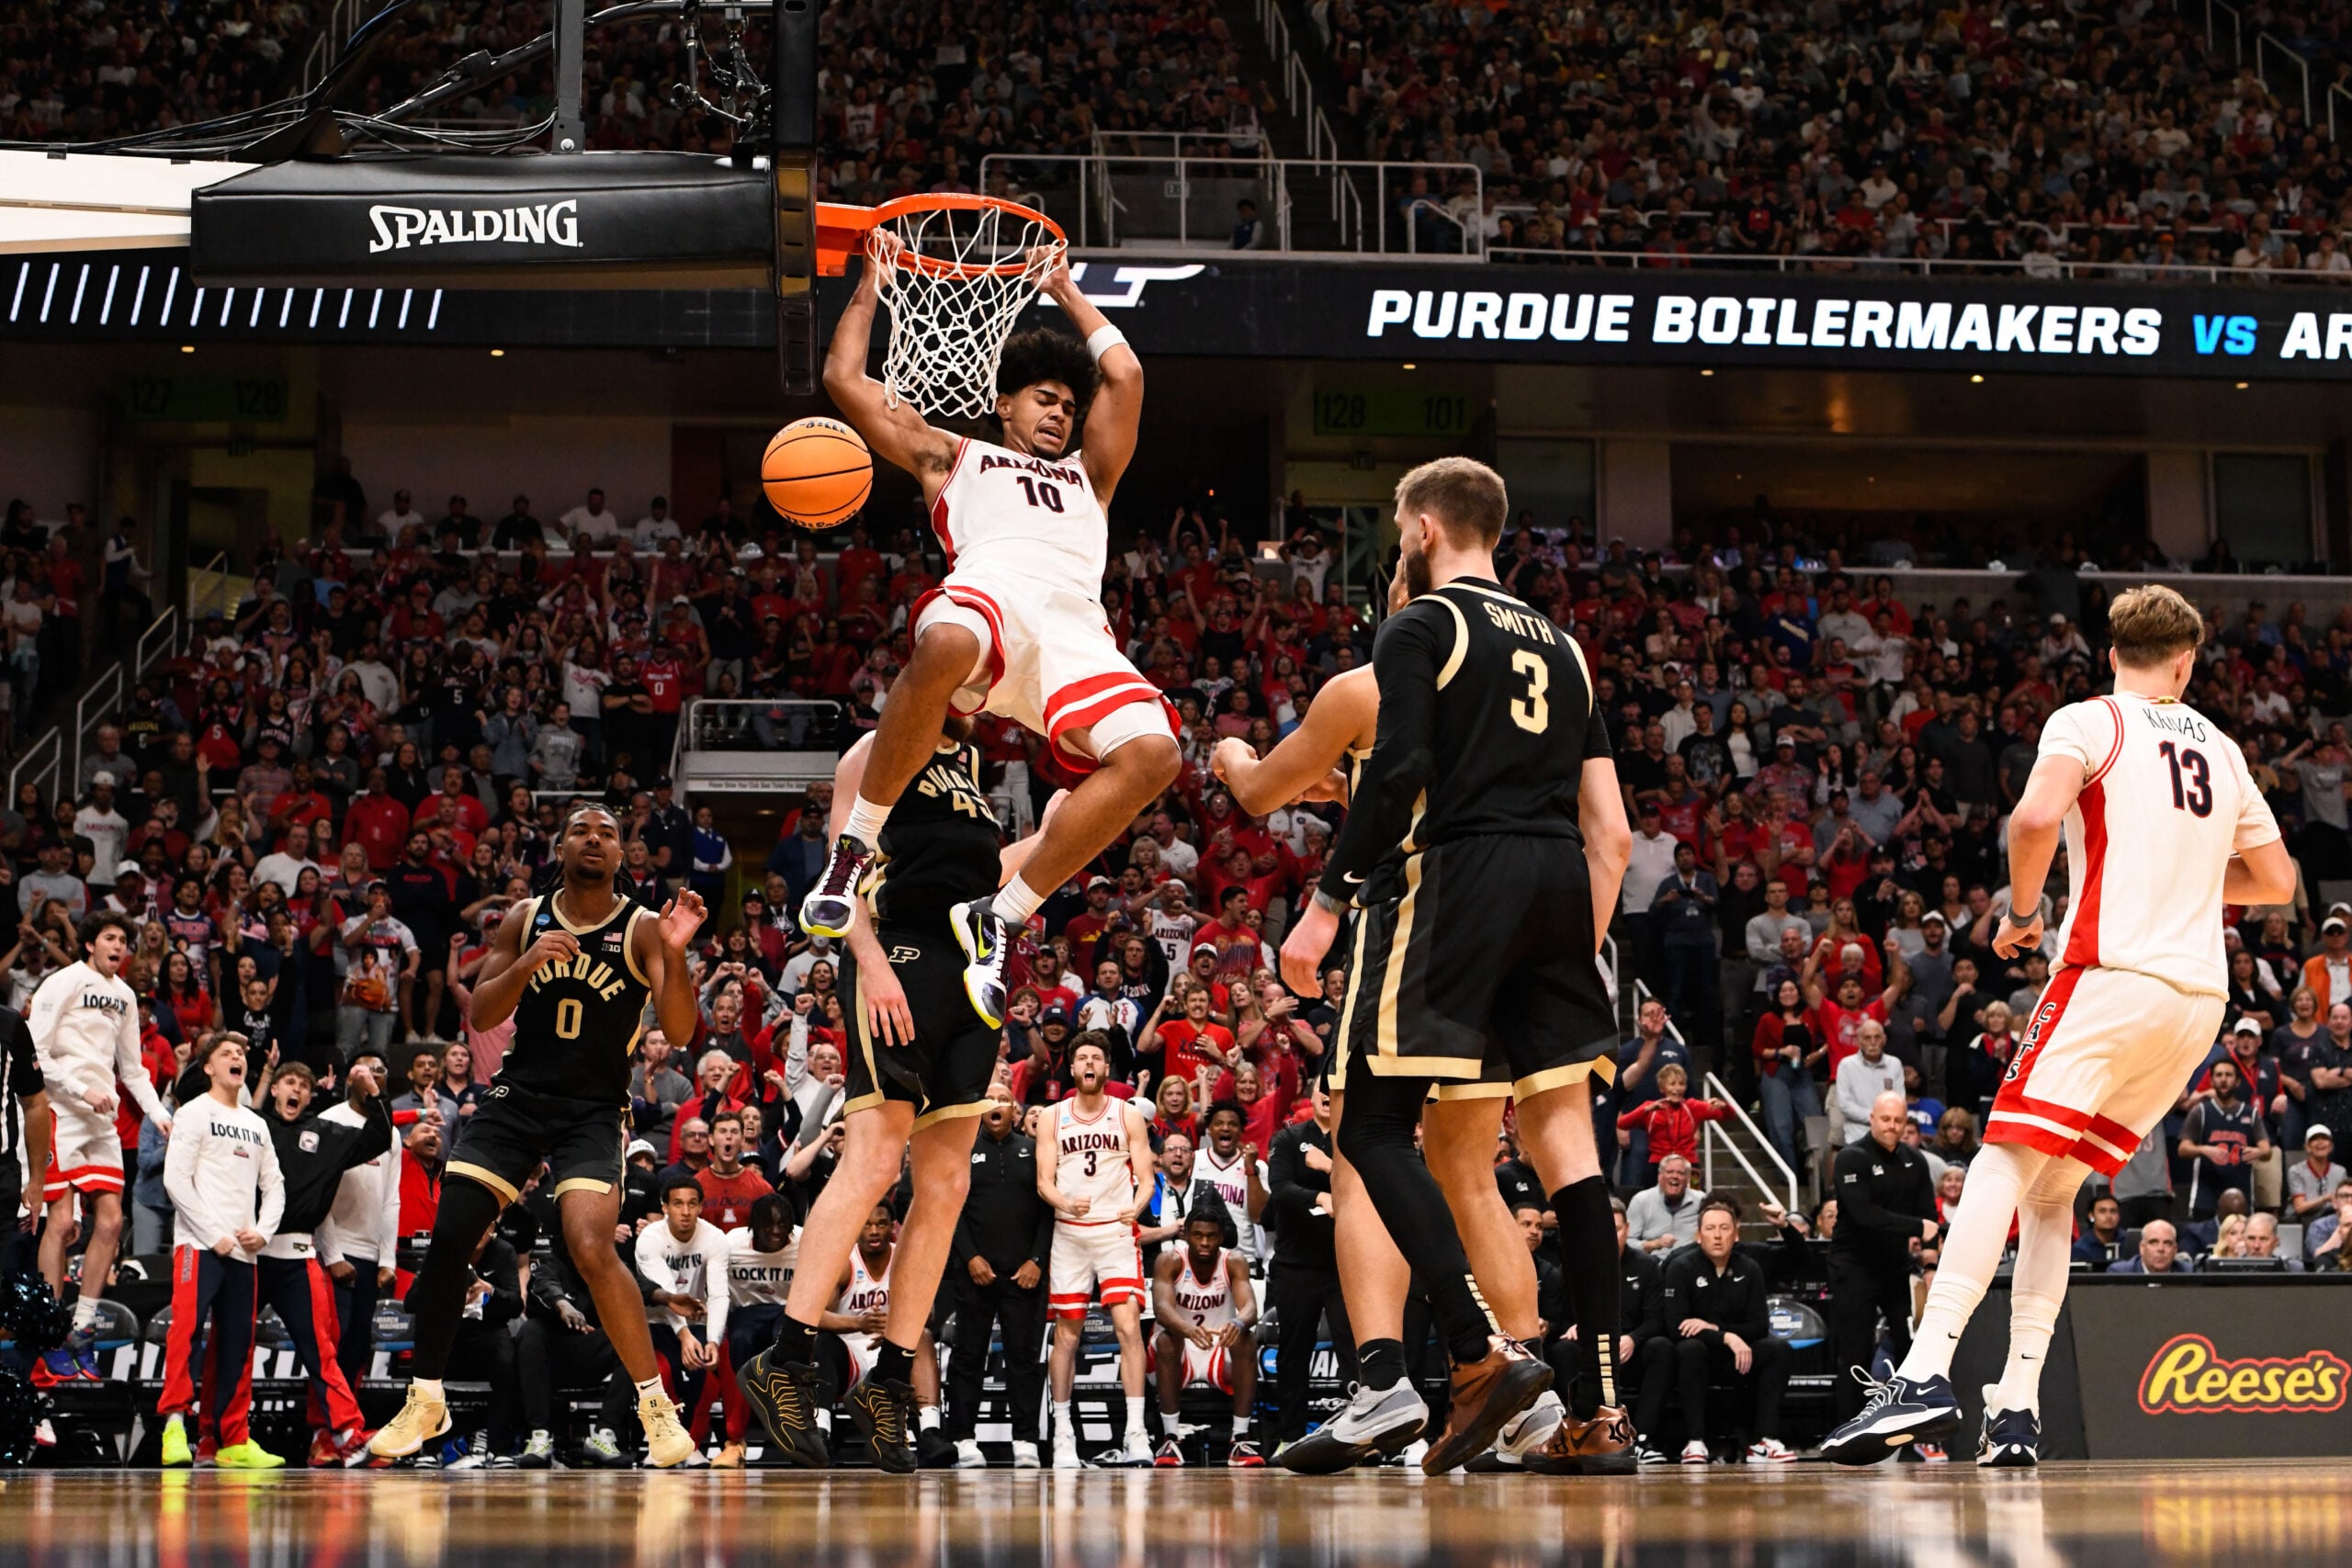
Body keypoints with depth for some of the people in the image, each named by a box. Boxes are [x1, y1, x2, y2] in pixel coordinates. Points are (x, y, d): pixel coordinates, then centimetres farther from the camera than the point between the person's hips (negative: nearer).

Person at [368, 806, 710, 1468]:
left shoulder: (641, 929, -6)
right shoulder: (525, 919, 4)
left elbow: (680, 1030, -15)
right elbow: (481, 1015, 2)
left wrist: (675, 955, -32)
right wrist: (525, 966, -17)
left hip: (594, 1113, -4)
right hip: (517, 1096, 4)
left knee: (592, 1247, -24)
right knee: (448, 1237, -5)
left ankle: (658, 1407, -14)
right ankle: (424, 1401, 12)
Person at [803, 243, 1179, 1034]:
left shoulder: (1087, 475, 43)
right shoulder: (951, 457, 35)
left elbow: (1124, 375, 37)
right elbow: (845, 380, 31)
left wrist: (1066, 292, 47)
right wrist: (871, 286, 38)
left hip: (1073, 630, 3)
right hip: (989, 591, -3)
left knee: (1151, 751, -29)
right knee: (944, 646, -44)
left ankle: (999, 917, -19)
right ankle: (854, 847, -25)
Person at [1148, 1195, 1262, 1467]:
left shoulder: (1234, 1263, -10)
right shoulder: (1170, 1262, -15)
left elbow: (1249, 1307, -26)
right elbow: (1161, 1308, -32)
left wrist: (1238, 1323, -52)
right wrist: (1189, 1329, -55)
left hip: (1223, 1356, 1)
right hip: (1180, 1355, -1)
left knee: (1247, 1339, -29)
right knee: (1167, 1340, -33)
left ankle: (1241, 1439, -26)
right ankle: (1171, 1439, -27)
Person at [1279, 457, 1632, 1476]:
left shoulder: (1421, 628, 2)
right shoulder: (1557, 645, 23)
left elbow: (1396, 776, -12)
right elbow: (1610, 830, 19)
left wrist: (1326, 905, -10)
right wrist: (1581, 949, 23)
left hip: (1466, 871, -7)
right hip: (1562, 885, 7)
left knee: (1373, 1124, -4)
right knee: (1562, 1136, 5)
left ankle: (1484, 1353, -21)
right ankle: (1605, 1409, 0)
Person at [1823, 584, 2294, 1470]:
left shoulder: (2087, 723, 2)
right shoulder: (2221, 750, 20)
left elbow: (2037, 816, -17)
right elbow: (2276, 880, 26)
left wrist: (2022, 909, -1)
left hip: (2113, 973, -6)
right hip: (2201, 994, 6)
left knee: (2002, 1166, -15)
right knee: (2050, 1194, 11)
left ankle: (1927, 1372, -32)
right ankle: (2017, 1407, 2)